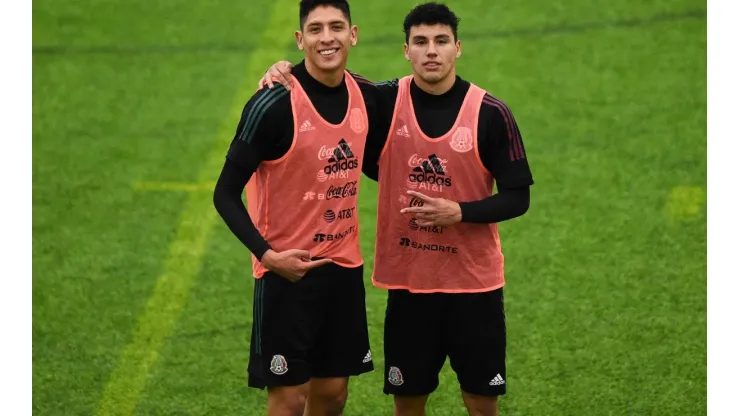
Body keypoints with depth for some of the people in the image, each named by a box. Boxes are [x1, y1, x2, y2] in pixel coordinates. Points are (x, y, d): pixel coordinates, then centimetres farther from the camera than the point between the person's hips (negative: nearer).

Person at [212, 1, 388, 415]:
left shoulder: (366, 96, 1)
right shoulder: (274, 104, -17)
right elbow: (226, 194, -13)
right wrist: (266, 254, -22)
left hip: (344, 264, 6)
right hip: (287, 270, -5)